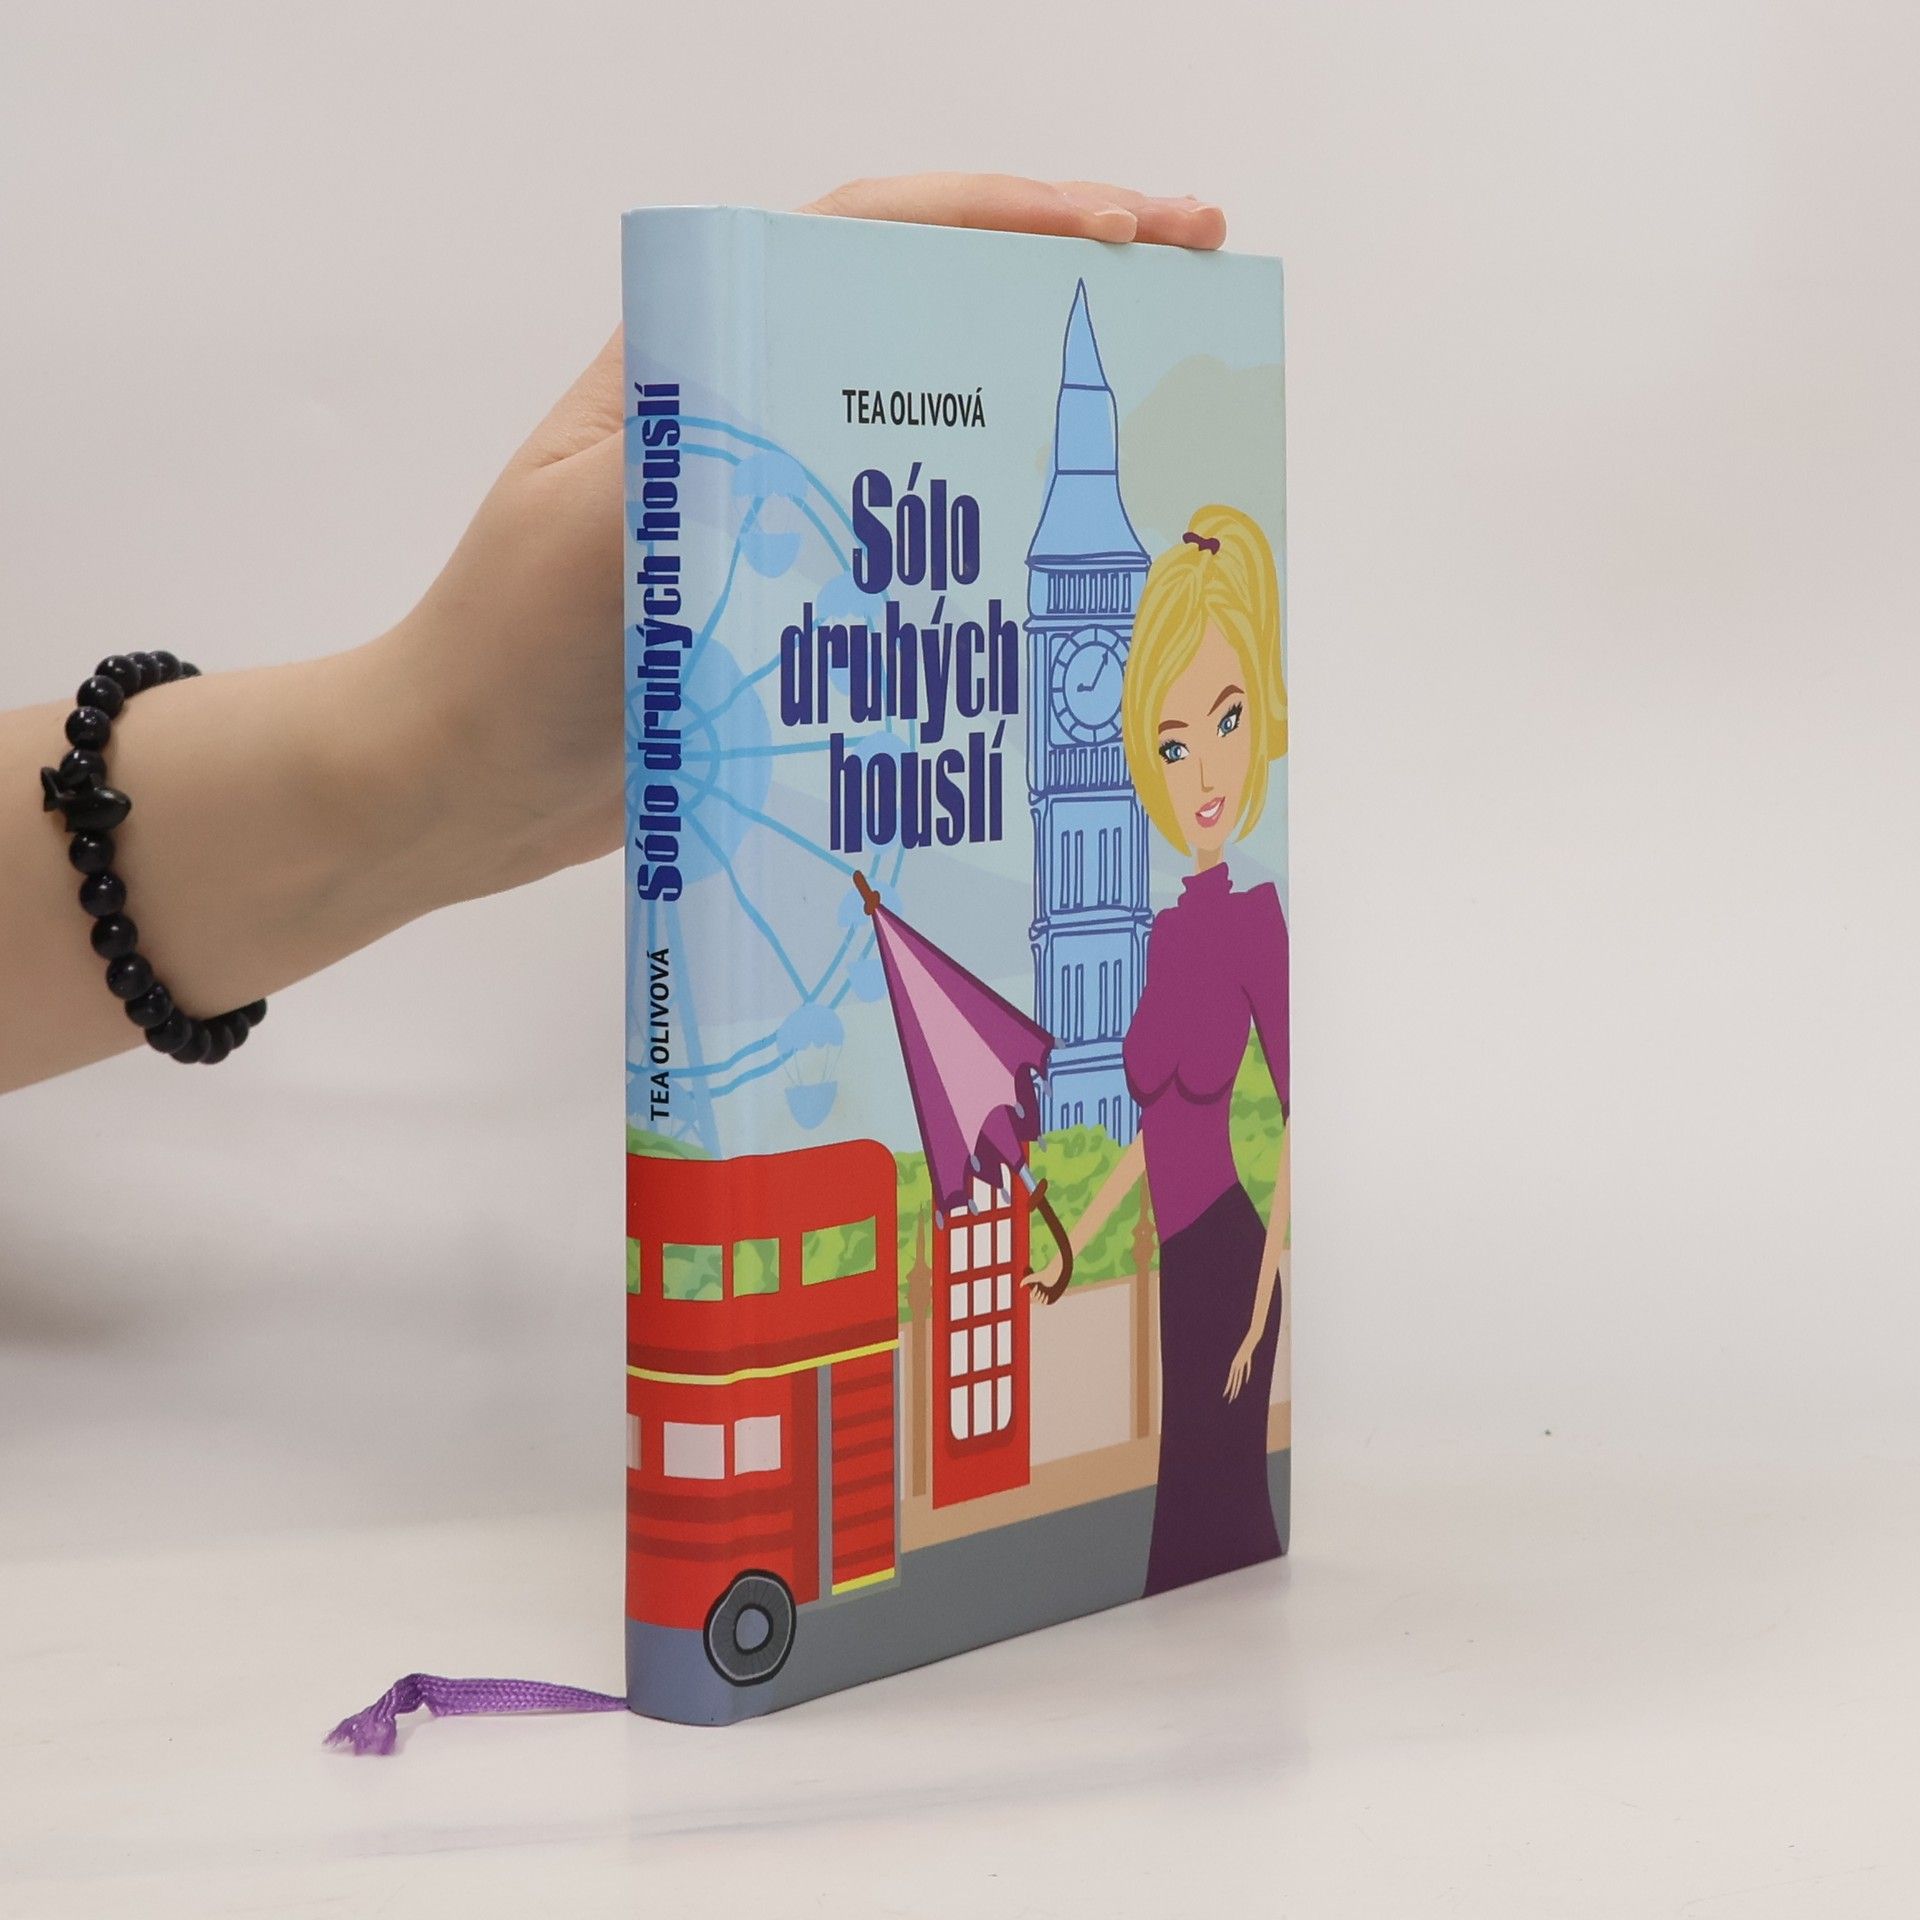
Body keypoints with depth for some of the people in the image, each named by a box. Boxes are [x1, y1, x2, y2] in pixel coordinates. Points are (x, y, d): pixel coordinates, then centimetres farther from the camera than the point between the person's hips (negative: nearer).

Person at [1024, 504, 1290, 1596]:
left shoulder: (1253, 915, -12)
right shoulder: (1176, 923, 8)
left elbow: (1304, 1108, -12)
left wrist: (1262, 1294, -12)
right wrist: (1069, 1253, 22)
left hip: (1229, 1256, -7)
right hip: (1185, 1256, 7)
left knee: (1212, 1527, -4)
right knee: (1199, 1518, 11)